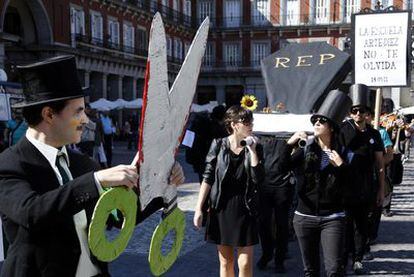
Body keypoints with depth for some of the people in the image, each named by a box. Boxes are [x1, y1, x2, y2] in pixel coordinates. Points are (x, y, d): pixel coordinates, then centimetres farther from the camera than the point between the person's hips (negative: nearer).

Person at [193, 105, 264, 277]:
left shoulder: (254, 148, 2)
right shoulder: (218, 145, -1)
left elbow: (258, 178, -11)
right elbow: (208, 178, 0)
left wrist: (252, 150, -13)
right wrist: (199, 208, -3)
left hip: (244, 210, 0)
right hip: (221, 209, 0)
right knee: (225, 262, 9)